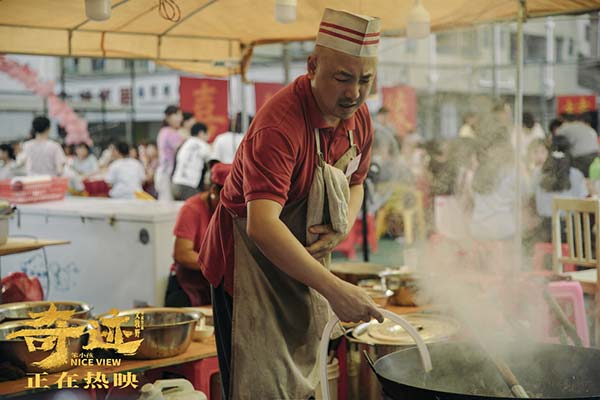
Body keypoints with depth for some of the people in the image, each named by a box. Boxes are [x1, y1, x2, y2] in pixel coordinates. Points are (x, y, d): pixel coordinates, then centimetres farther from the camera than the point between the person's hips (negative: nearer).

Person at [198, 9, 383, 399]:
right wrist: (334, 289, -46)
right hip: (250, 260, -8)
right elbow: (262, 225, -41)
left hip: (305, 261, 8)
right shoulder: (279, 124, -30)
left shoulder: (358, 116, -4)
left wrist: (343, 226, -8)